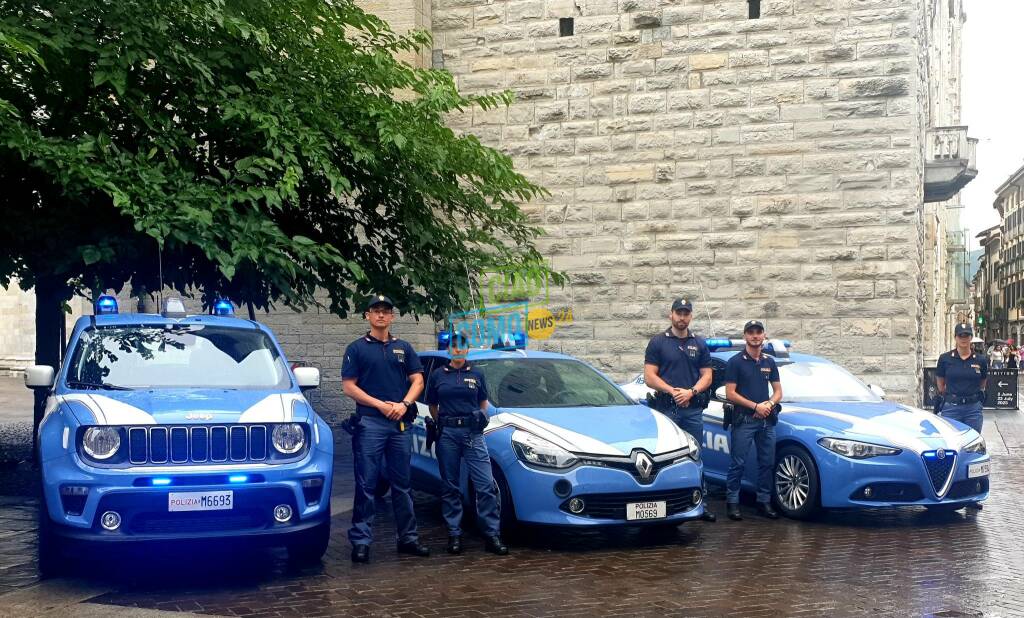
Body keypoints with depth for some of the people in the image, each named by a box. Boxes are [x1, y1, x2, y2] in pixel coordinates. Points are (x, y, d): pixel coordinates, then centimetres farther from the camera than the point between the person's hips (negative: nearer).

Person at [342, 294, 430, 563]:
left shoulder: (403, 348, 14)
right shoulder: (357, 348, 4)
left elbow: (417, 381, 9)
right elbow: (349, 386, -2)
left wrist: (404, 405, -9)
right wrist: (381, 405, -11)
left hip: (401, 423, 4)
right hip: (369, 423, -3)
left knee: (402, 485, 10)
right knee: (366, 485, -4)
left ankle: (408, 538, 17)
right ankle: (361, 541, -1)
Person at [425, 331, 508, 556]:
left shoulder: (476, 375, 9)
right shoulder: (438, 375, 7)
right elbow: (432, 407, 13)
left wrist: (479, 422, 7)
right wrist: (443, 425, 5)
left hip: (473, 434, 0)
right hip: (447, 435, 0)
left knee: (485, 485, -8)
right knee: (450, 487, 5)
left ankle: (492, 534, -4)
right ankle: (454, 534, 13)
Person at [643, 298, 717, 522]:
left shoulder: (699, 344, 13)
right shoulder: (658, 342, 3)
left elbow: (706, 376, 9)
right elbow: (649, 377, -3)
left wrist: (691, 392, -9)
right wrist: (673, 391, -14)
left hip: (693, 409, 3)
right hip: (666, 409, -2)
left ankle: (701, 503, 7)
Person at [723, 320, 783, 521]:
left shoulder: (769, 362, 13)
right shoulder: (736, 362, -3)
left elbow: (778, 391, 15)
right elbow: (730, 393, -8)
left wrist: (769, 403, -6)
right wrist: (755, 406, -14)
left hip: (767, 421, 5)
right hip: (743, 420, -5)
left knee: (767, 463, 7)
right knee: (738, 464, -5)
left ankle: (764, 501, 16)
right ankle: (732, 502, 0)